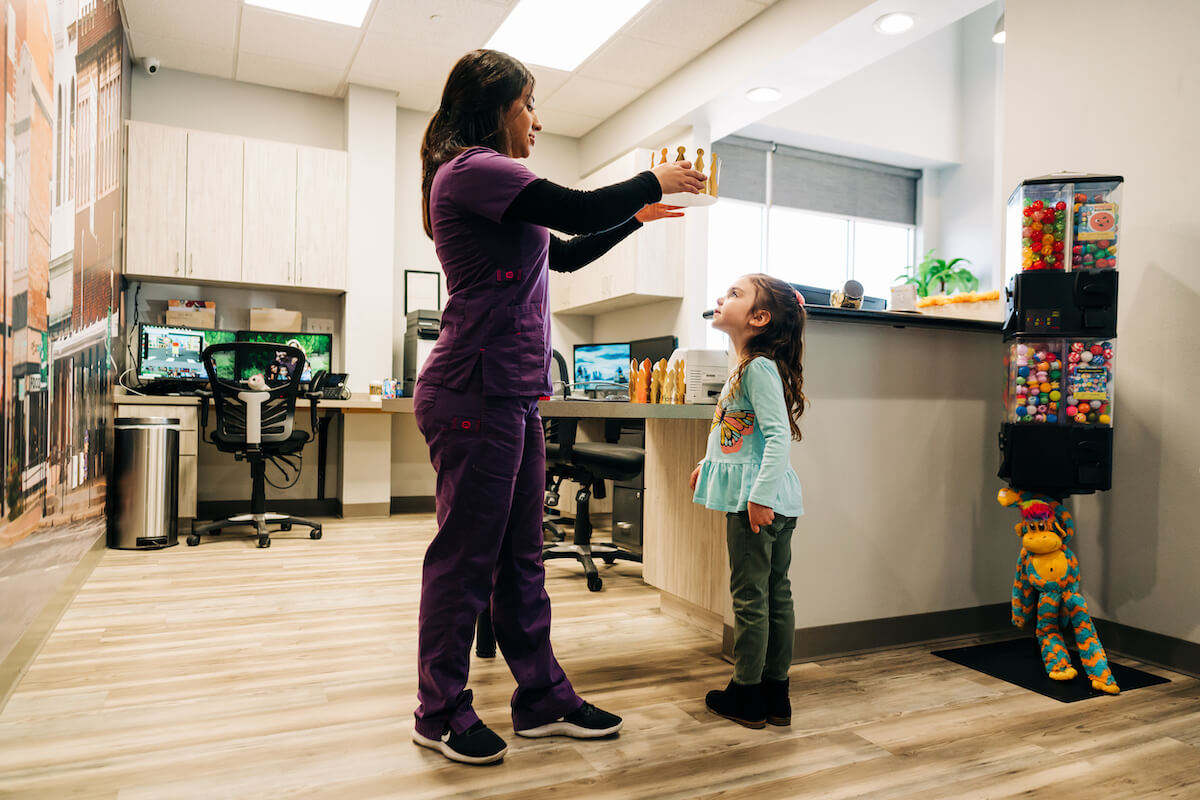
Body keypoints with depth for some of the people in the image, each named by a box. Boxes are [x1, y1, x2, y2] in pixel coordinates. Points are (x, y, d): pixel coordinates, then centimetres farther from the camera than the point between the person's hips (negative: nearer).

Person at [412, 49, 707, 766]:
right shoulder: (468, 168, -7)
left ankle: (544, 699, 22)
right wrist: (653, 181, 2)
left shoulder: (491, 181, 25)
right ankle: (441, 715, 15)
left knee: (520, 558, 12)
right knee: (466, 555, -1)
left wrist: (636, 216, 28)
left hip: (514, 397, 10)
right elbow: (575, 208, -15)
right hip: (476, 392, -10)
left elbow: (566, 253, 30)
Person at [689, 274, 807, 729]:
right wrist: (708, 464, 27)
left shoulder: (760, 367, -14)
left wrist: (761, 494, -26)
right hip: (772, 502, 10)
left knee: (749, 596, 1)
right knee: (776, 593, 13)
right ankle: (776, 693, 24)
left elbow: (779, 435, -22)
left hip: (756, 501, -10)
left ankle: (747, 695, 14)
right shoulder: (747, 367, 15)